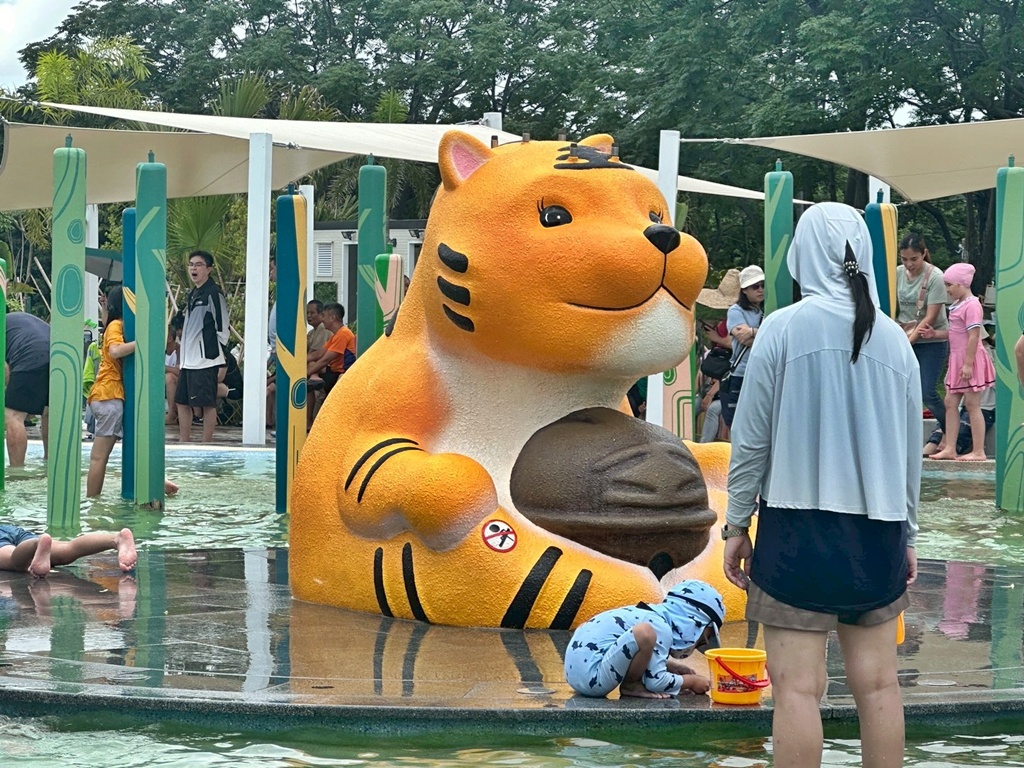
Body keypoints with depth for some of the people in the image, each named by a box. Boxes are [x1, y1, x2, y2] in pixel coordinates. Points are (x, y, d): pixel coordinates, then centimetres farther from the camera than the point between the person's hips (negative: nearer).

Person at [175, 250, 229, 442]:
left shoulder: (214, 293, -10)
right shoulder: (192, 294, 17)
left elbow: (222, 328, -11)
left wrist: (214, 354, -9)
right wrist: (185, 351, 18)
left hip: (206, 359, -10)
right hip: (189, 359, 10)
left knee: (207, 403, -5)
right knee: (182, 402, 12)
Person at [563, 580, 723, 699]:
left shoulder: (651, 615, 17)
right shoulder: (661, 628, -11)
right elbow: (656, 681, -15)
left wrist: (674, 667, 21)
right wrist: (691, 681, 0)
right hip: (590, 678, -11)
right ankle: (631, 686, -5)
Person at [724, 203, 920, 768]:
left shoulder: (783, 328, -8)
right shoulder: (894, 338, 3)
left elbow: (751, 438, -6)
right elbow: (911, 451, 10)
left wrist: (736, 523, 4)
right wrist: (907, 536, 20)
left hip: (798, 525, -4)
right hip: (877, 531, 4)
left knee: (798, 687, -3)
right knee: (878, 683, 9)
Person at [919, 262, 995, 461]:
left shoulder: (972, 305, -18)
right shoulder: (957, 305, 12)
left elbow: (973, 336, -22)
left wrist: (968, 364, -24)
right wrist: (936, 333, 9)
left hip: (970, 360, -10)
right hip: (957, 360, 10)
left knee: (972, 405, -4)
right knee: (950, 403, 9)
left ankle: (978, 451, 2)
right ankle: (950, 448, 11)